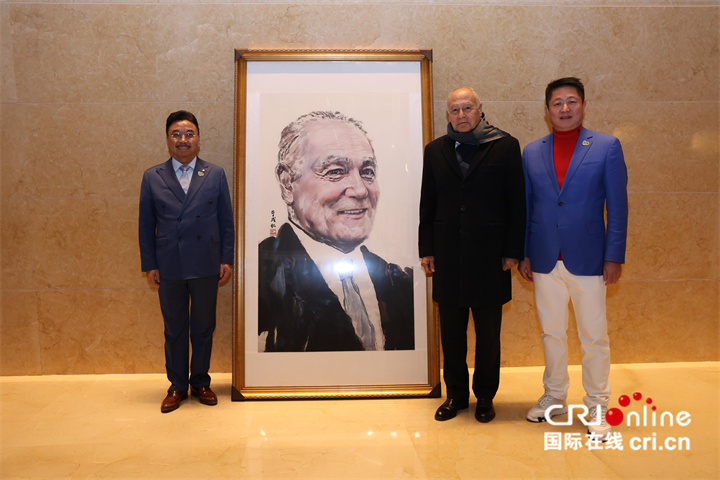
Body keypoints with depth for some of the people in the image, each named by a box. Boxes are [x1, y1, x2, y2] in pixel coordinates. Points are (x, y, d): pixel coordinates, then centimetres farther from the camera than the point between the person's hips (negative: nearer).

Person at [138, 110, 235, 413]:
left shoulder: (216, 175, 4)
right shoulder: (152, 177, 5)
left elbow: (226, 221, 4)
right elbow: (146, 225, 6)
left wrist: (226, 260, -1)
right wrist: (149, 265, 2)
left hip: (206, 266, 0)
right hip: (169, 268, 0)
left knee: (204, 327, 10)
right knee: (174, 329, 11)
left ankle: (201, 382, 28)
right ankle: (177, 386, 26)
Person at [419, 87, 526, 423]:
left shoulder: (505, 146, 1)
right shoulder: (435, 150, 9)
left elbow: (517, 203, -1)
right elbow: (427, 205, 10)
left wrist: (513, 251, -5)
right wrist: (426, 250, 5)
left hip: (489, 255, -2)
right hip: (448, 256, 2)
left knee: (488, 333, 8)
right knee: (451, 331, 11)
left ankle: (485, 396, 27)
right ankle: (455, 394, 27)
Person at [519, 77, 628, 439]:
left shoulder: (606, 146, 0)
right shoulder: (531, 152, 7)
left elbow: (617, 206, -3)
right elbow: (525, 207, 10)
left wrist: (614, 256, -8)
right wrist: (523, 254, 6)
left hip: (587, 259, -2)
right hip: (545, 261, 3)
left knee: (594, 337, 7)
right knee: (551, 334, 15)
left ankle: (597, 407, 24)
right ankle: (554, 396, 32)